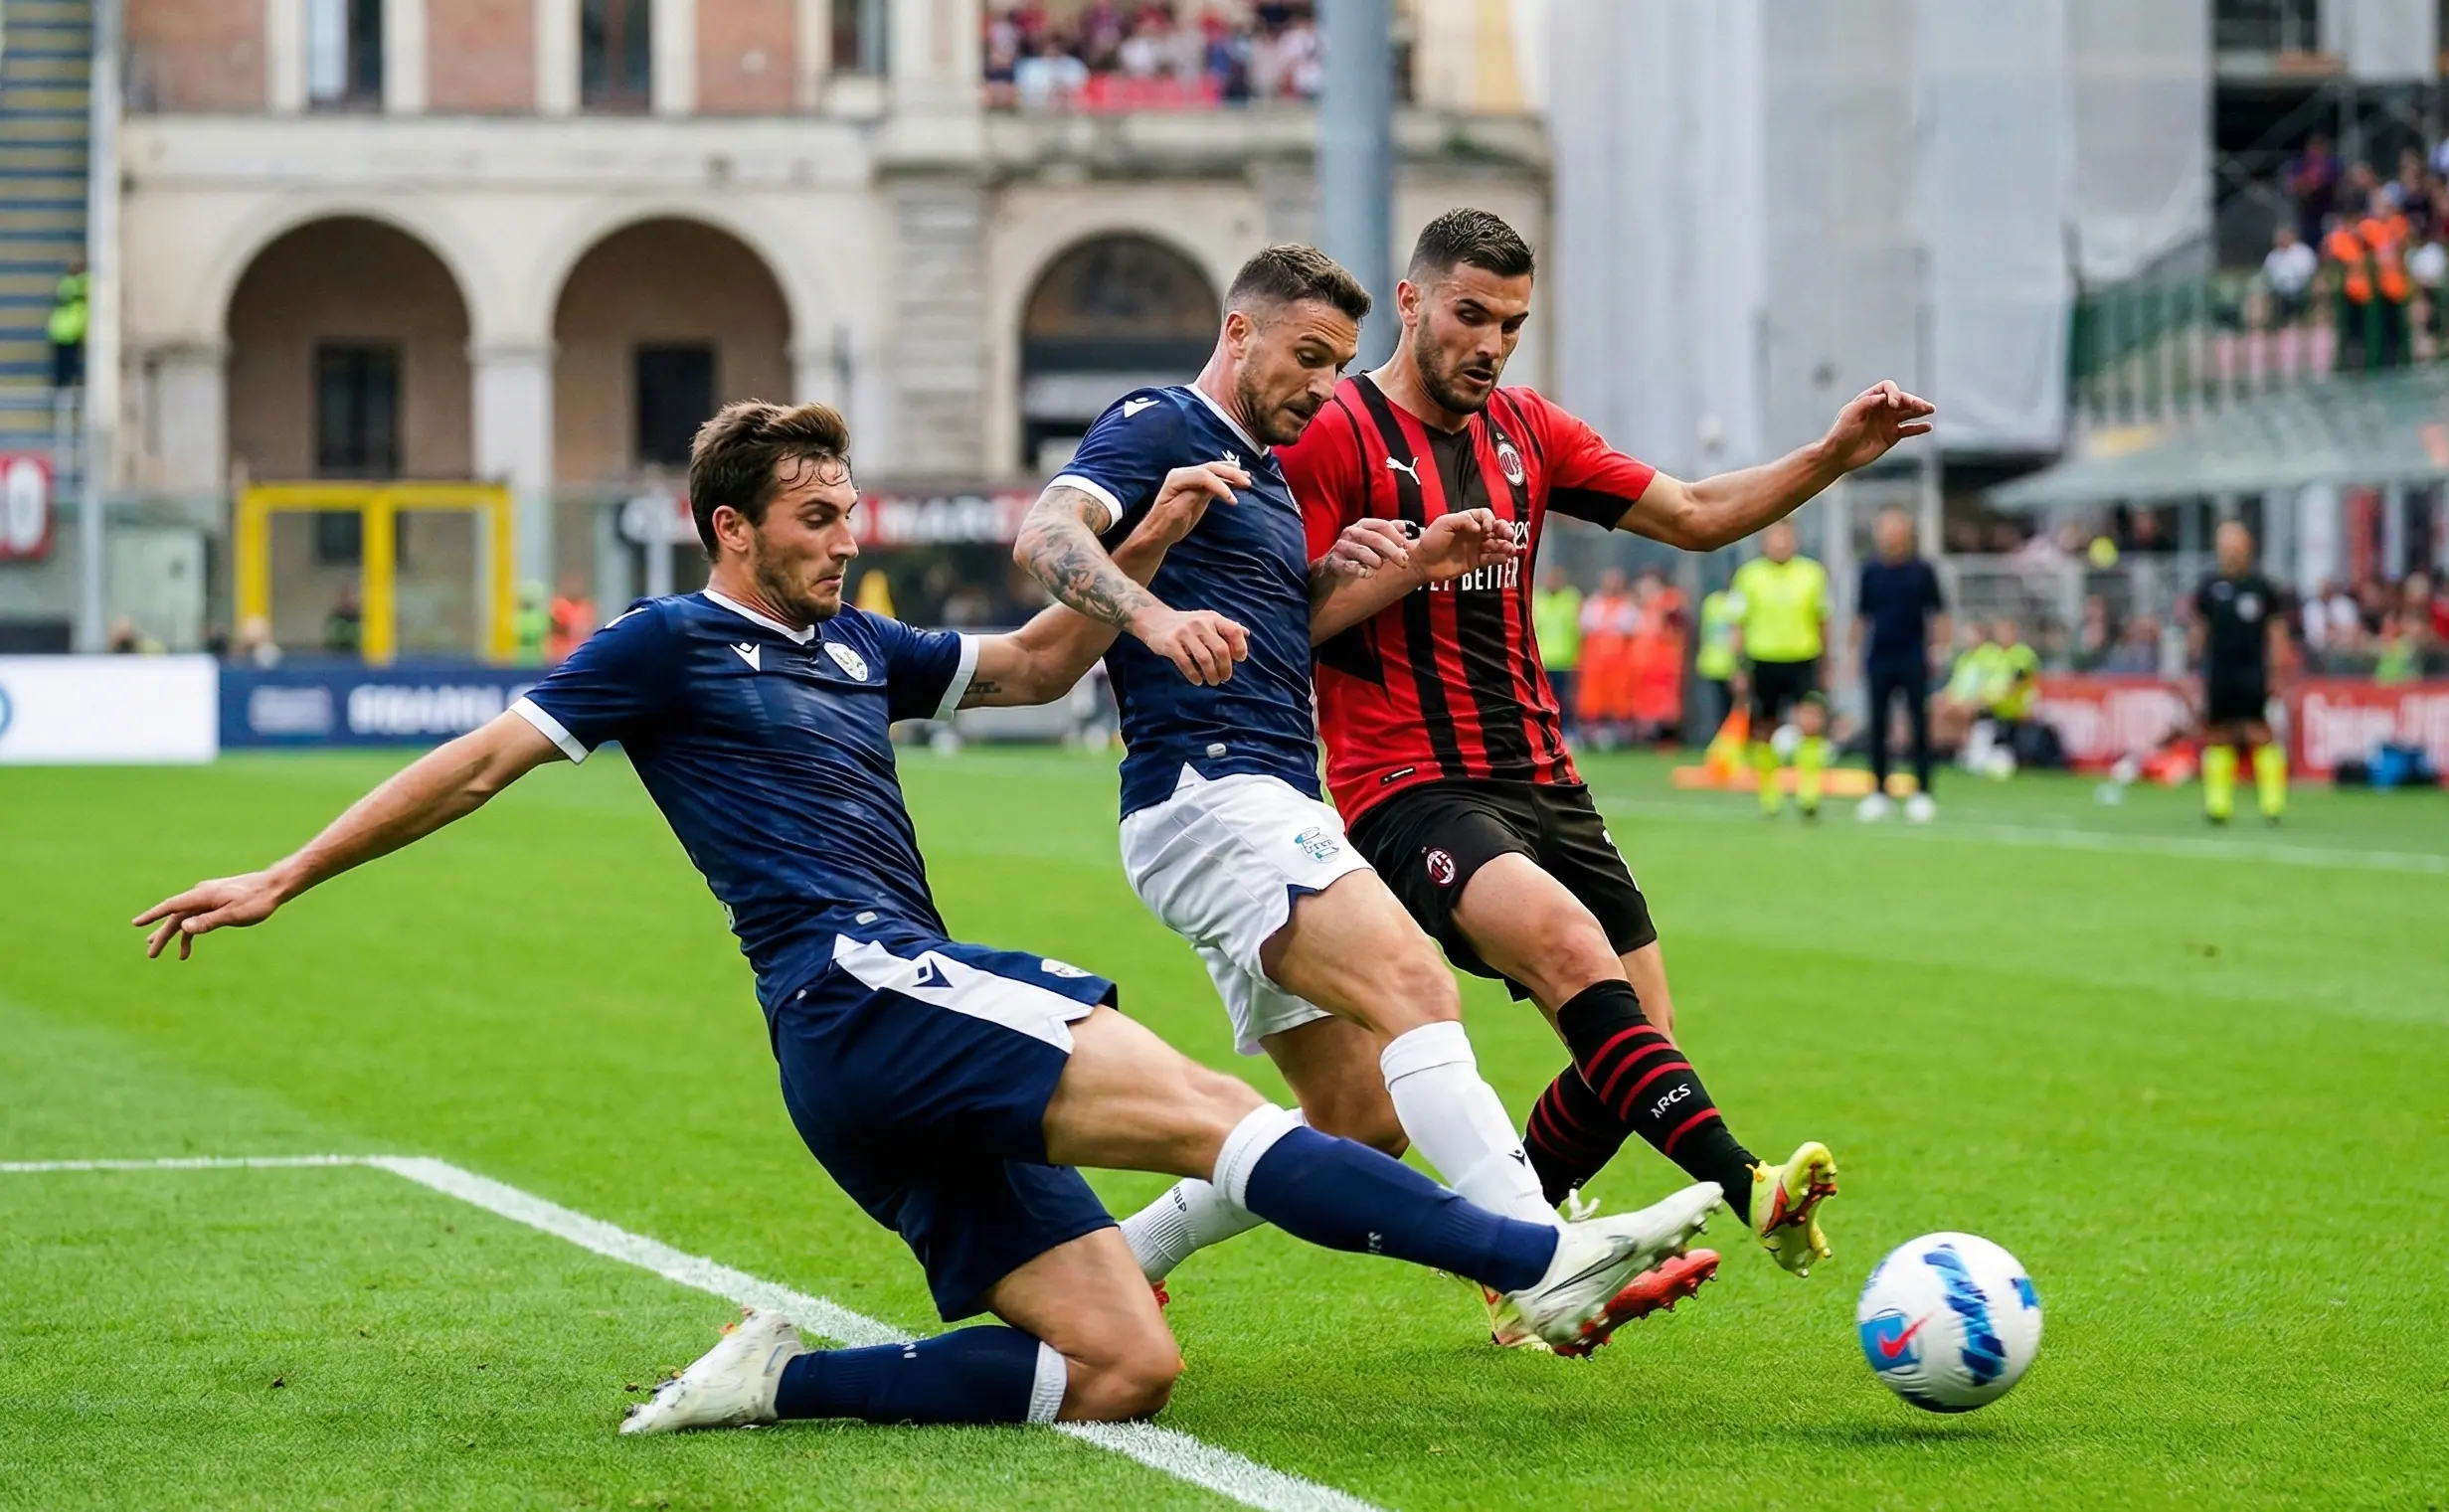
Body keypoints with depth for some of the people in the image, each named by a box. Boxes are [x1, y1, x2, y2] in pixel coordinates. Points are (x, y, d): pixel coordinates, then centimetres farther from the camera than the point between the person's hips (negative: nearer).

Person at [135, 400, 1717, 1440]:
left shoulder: (853, 648, 25)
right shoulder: (672, 644, 5)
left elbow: (1029, 666, 37)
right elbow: (481, 764, 6)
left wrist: (1138, 555, 20)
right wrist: (281, 880, 7)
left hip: (918, 1055, 9)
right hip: (856, 991, -9)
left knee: (1129, 1366, -3)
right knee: (1202, 1106, -23)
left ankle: (783, 1381, -3)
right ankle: (1542, 1258, -33)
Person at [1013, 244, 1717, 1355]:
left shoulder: (1266, 480, 27)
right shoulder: (1160, 428, -2)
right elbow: (1045, 535, -18)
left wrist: (1404, 565, 13)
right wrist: (1155, 617, -36)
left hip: (1270, 816, 11)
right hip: (1209, 794, -11)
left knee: (1361, 1124, 8)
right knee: (1415, 988, -28)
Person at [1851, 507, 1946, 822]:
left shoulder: (1922, 571, 2)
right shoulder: (1871, 571, 7)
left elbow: (1937, 612, 5)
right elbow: (1861, 615, 13)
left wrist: (1938, 647, -4)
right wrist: (1857, 651, 9)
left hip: (1912, 659, -2)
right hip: (1879, 659, 2)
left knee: (1919, 725, -3)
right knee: (1878, 726, 2)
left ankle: (1922, 793, 0)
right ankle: (1879, 793, 8)